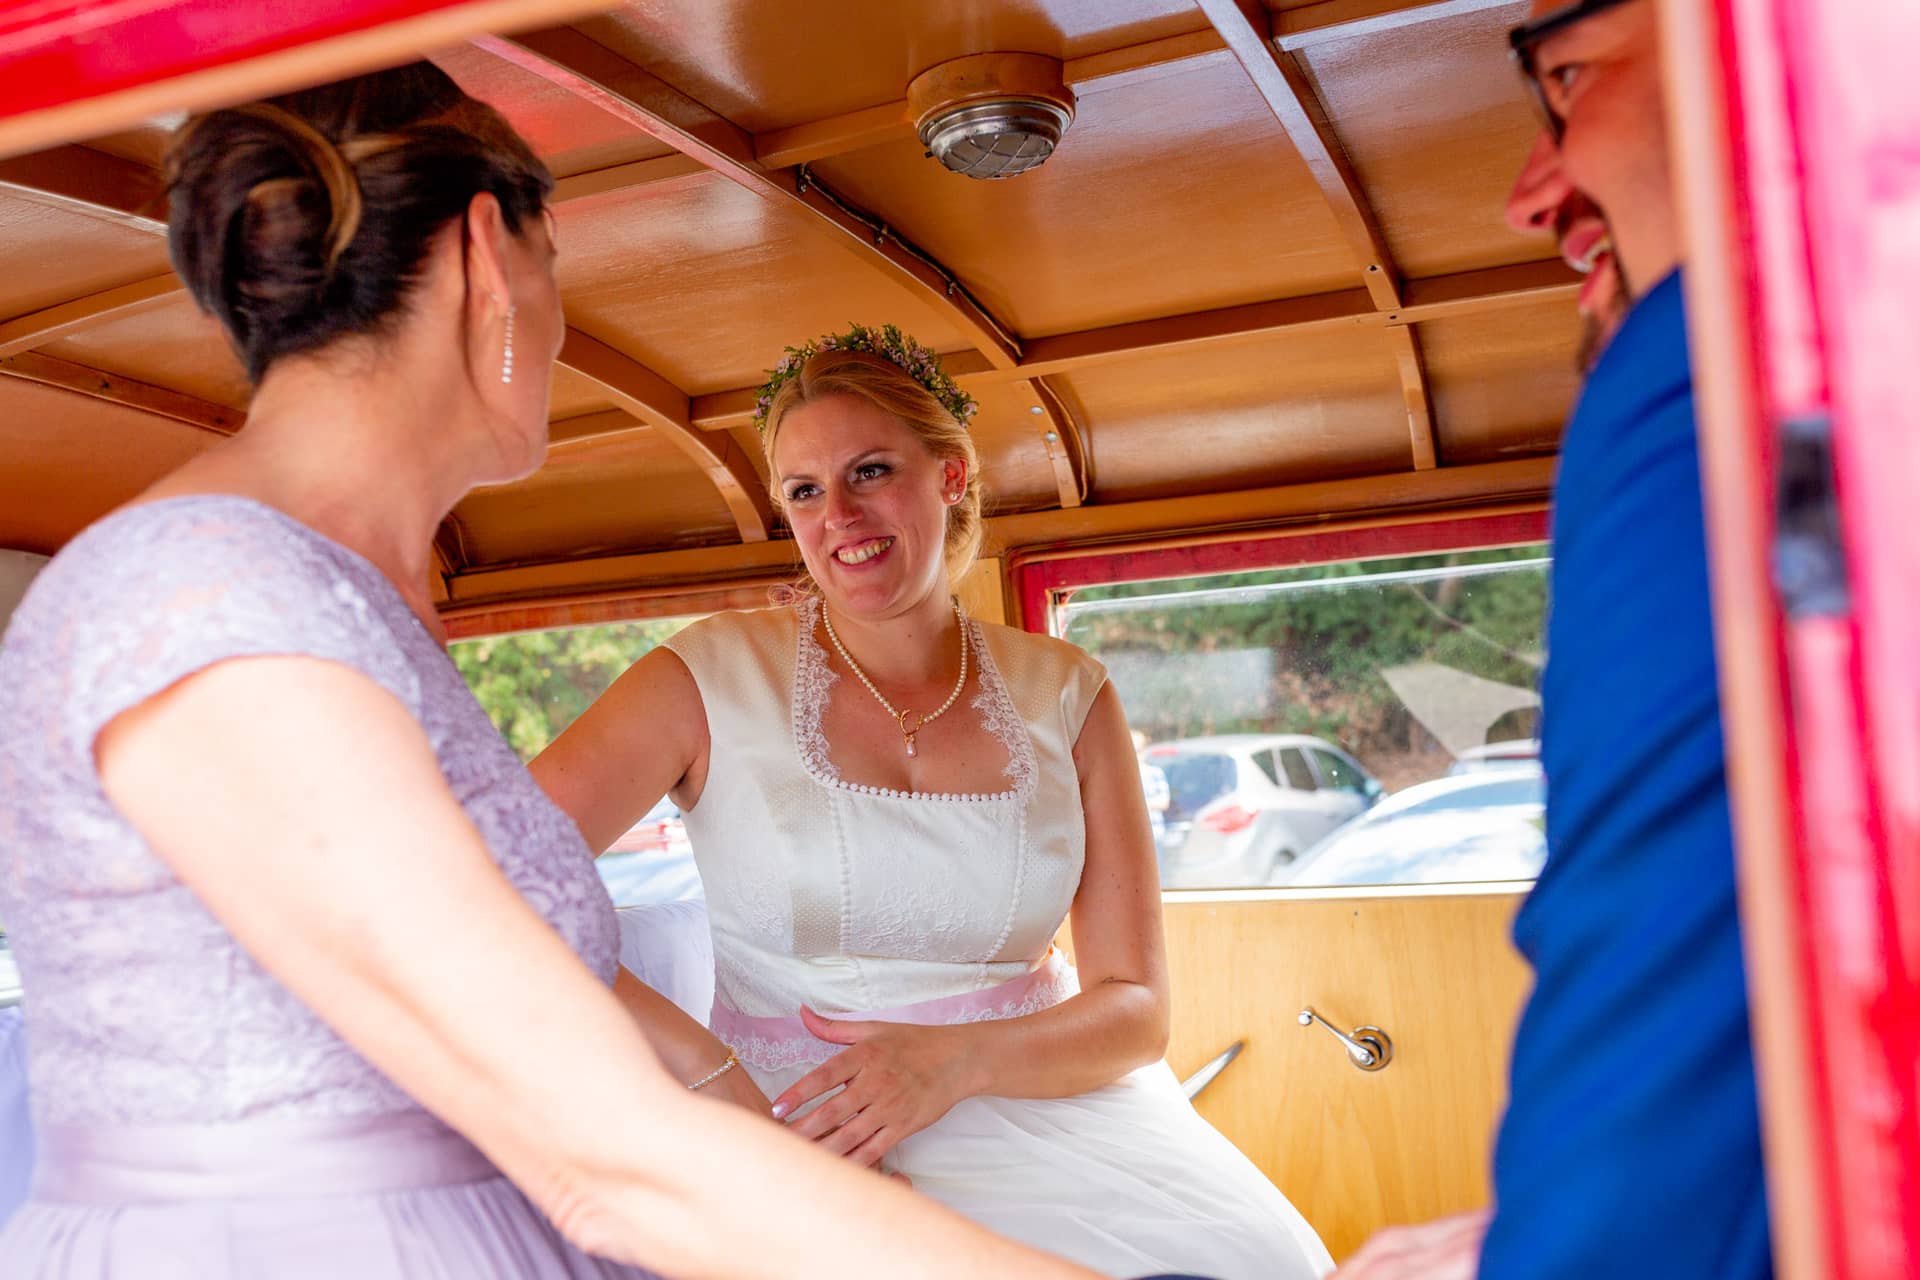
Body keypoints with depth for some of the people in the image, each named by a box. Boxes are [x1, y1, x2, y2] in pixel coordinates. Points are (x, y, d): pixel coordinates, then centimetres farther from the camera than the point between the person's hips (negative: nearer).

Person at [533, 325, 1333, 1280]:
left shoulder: (1063, 695, 4)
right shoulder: (714, 678, -2)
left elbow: (1135, 1009, 2)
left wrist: (956, 1060, -17)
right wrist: (677, 1046, -29)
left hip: (1041, 1094, 3)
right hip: (802, 1132, -2)